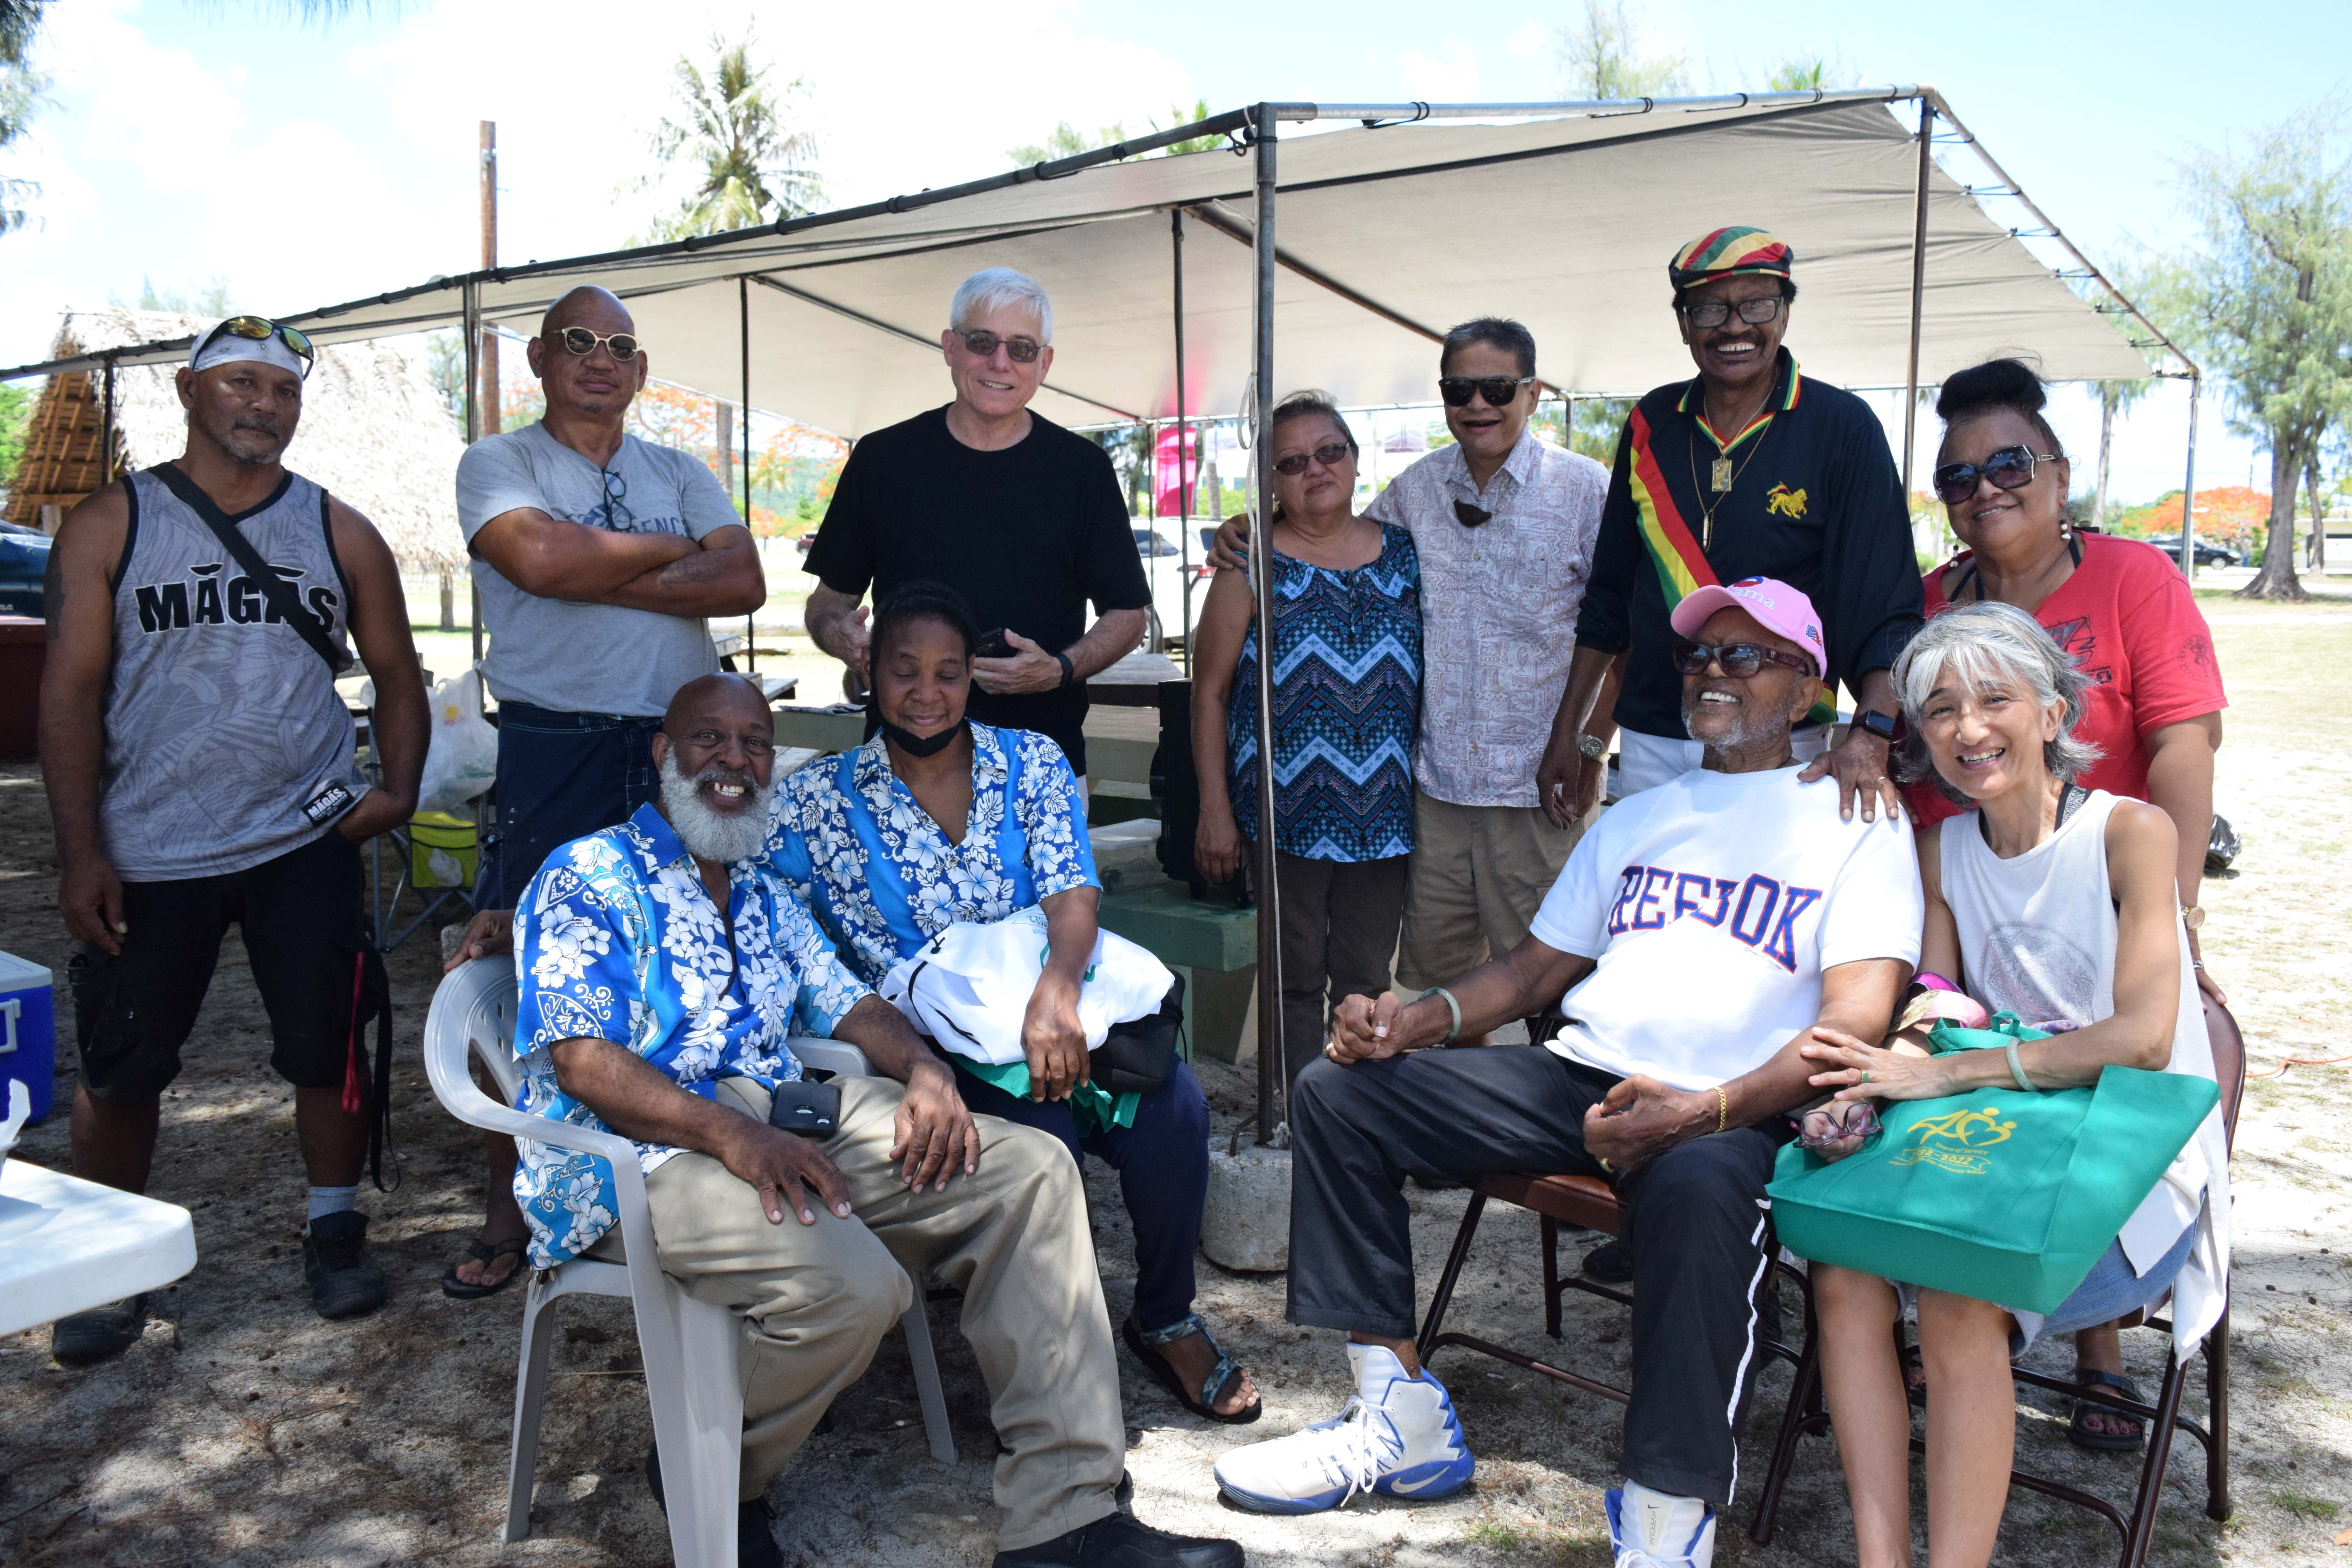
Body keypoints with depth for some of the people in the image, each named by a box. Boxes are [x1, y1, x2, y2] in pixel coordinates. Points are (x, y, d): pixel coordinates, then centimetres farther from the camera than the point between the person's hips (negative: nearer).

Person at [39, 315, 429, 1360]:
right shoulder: (110, 526, 1)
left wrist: (399, 785, -5)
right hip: (147, 855, -1)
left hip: (305, 843, 1)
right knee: (120, 1069, 7)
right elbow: (70, 694, -1)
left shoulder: (340, 535, 6)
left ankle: (334, 1233, 25)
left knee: (329, 1048, 5)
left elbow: (396, 674, 12)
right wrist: (80, 852, -8)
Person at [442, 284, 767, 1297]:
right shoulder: (497, 464, 6)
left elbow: (744, 583, -1)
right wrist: (676, 551, -3)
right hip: (555, 748, -3)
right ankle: (511, 1208, 13)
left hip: (684, 744, 3)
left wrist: (604, 576, -10)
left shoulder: (680, 474, 16)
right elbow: (542, 557, -16)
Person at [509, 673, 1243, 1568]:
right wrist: (734, 1135, -27)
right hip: (649, 1154, -7)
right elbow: (584, 1063, -12)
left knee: (1030, 1171, -8)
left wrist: (923, 1072, -1)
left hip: (785, 1128, 8)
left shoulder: (765, 895, 25)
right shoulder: (589, 879, 1)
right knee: (854, 1283, -34)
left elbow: (848, 1005, 23)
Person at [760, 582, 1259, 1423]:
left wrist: (1056, 989, -29)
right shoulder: (819, 800, 4)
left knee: (1172, 1104, -26)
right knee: (1040, 1128, -32)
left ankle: (1165, 1317, 0)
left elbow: (1073, 895, -7)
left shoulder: (1031, 762, 7)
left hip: (1060, 1012, 2)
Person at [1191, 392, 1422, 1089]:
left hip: (1383, 812, 3)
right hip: (1287, 810, -2)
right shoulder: (1253, 564, -2)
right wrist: (1215, 810, -7)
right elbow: (1209, 691, -2)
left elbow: (1433, 673, 13)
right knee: (1297, 980, 7)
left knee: (1366, 979, 11)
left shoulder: (1404, 554, 6)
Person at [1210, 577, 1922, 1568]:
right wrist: (1416, 1017, 3)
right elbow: (1537, 968, 24)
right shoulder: (1633, 821, 25)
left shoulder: (1858, 825, 6)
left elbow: (1857, 1021, -8)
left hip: (1731, 1111, -6)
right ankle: (1400, 1419, -2)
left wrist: (1705, 1110, -25)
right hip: (1576, 1078, 6)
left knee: (1698, 1188, -41)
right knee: (1337, 1091, -7)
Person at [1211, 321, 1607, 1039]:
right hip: (1437, 779, 4)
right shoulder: (1414, 489, 8)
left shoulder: (1585, 489, -3)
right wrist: (1251, 528, 7)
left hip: (1536, 785, -4)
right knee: (1432, 974, 12)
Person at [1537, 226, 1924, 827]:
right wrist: (1571, 733, 11)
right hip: (1649, 743, 3)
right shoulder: (1651, 424, 6)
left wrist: (1869, 733, -28)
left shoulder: (1843, 427, -5)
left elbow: (1886, 609, -12)